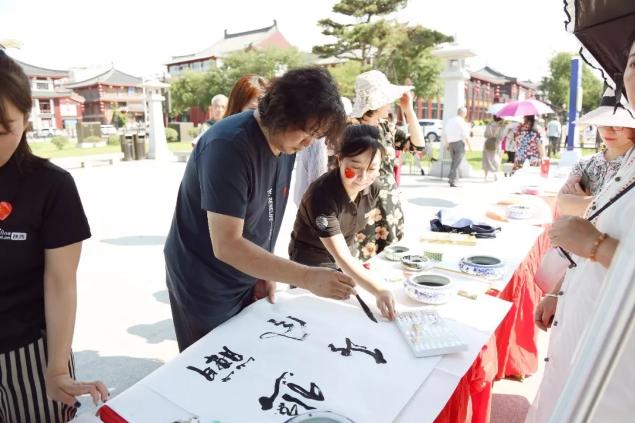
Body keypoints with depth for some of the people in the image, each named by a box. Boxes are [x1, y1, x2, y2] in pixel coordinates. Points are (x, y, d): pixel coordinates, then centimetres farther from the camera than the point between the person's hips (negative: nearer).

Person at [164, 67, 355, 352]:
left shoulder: (286, 143, -3)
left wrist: (266, 274, -1)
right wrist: (308, 278, -35)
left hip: (248, 281, 7)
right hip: (205, 288, -7)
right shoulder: (229, 146, -27)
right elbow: (227, 245, -31)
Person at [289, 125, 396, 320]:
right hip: (312, 268, -6)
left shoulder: (372, 189, -11)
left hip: (347, 267, 6)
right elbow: (341, 257, -36)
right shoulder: (322, 194, -31)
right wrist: (379, 292, -47)